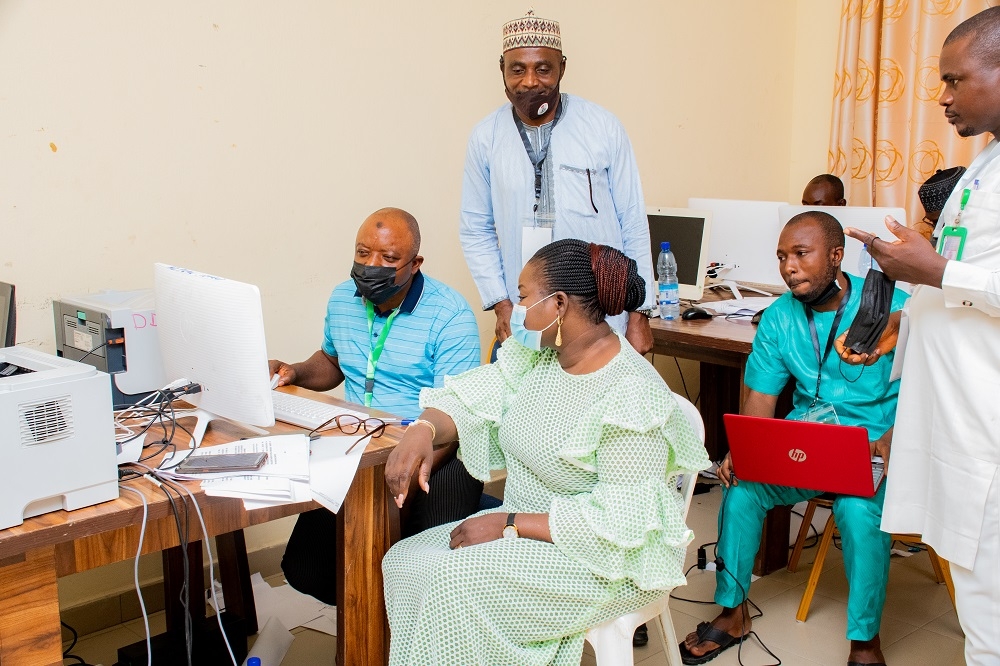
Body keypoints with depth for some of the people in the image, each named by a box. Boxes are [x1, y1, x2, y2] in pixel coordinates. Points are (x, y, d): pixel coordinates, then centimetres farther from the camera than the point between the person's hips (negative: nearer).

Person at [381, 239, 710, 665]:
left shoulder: (630, 398, -24)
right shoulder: (536, 352, 1)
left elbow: (619, 522, -25)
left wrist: (510, 525, -23)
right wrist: (423, 431, -22)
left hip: (604, 561, -8)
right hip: (524, 526, 8)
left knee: (455, 582, -25)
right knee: (403, 562, -6)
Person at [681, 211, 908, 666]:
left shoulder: (891, 306, -9)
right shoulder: (778, 317, 2)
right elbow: (761, 398, 2)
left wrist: (891, 441, -25)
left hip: (874, 446, -3)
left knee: (859, 509, -32)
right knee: (740, 487, -20)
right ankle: (733, 612, 0)